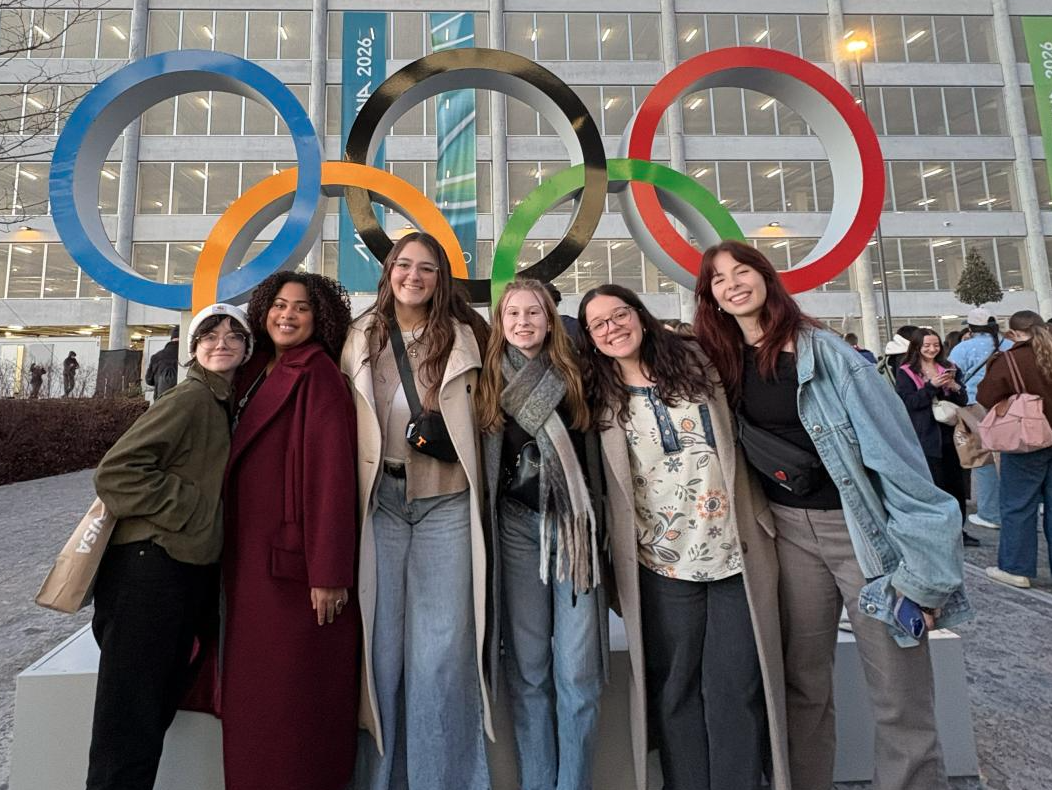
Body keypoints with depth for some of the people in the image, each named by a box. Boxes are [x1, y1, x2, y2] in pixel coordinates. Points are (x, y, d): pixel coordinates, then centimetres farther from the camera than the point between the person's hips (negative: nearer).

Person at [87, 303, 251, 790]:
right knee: (131, 717, 2)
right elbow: (115, 471, -18)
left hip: (191, 568, 9)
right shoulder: (191, 398, -12)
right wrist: (187, 505, -16)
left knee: (160, 702, 20)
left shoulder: (226, 404, 13)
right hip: (151, 565, -8)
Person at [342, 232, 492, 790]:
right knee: (381, 641, 9)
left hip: (444, 502, -1)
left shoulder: (459, 338, 9)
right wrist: (356, 487, 3)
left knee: (442, 646, 0)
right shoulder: (362, 336, 12)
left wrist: (442, 429, -7)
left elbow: (474, 418, 13)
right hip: (380, 499, 1)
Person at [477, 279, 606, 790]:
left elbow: (592, 454, 8)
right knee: (528, 668, 8)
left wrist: (594, 522, 4)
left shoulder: (573, 377, 6)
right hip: (517, 526, 1)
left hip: (573, 523, 0)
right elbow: (480, 458, 10)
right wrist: (488, 526, 4)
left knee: (577, 670, 0)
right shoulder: (491, 381, 7)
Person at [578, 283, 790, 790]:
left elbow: (738, 440, 11)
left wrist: (760, 520, 8)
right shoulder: (599, 399, 2)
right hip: (663, 565, 0)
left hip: (737, 553, 1)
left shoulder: (694, 362, 5)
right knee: (674, 690, 9)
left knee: (735, 688, 6)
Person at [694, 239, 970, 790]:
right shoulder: (722, 364, 3)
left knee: (900, 698, 4)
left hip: (865, 527, -3)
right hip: (789, 529, 4)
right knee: (803, 683, 14)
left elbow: (890, 445, -13)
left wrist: (919, 564, -15)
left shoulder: (822, 349, -10)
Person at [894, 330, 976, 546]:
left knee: (957, 484, 11)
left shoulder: (948, 368, 13)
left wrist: (954, 386, -11)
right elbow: (909, 402, -13)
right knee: (935, 486, -3)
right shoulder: (906, 372, -2)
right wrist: (932, 386, -22)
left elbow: (964, 399, 9)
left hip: (950, 432, 5)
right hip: (926, 436, -5)